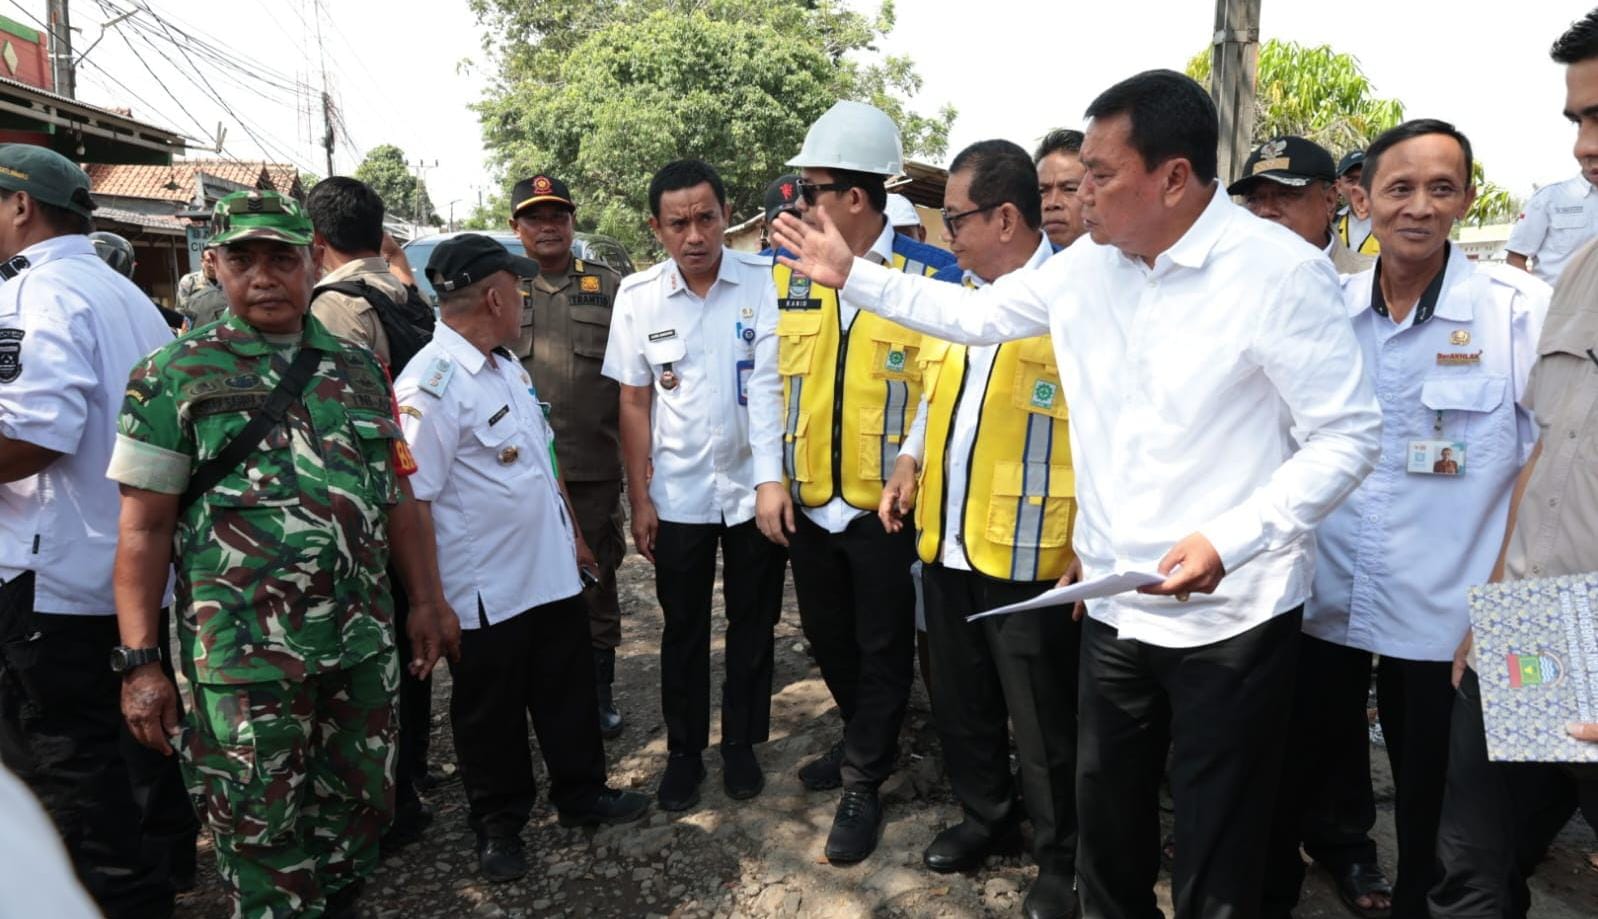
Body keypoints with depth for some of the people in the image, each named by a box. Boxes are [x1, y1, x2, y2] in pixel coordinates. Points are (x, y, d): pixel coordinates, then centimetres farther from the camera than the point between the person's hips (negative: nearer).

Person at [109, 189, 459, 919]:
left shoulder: (358, 368, 7)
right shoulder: (174, 376, -3)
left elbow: (398, 495, 12)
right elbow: (144, 527, -5)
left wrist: (425, 601, 10)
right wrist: (138, 661, -8)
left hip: (363, 642, 4)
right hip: (245, 659, -3)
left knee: (361, 806, 17)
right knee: (261, 831, 9)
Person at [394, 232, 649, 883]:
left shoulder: (506, 364, 8)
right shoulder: (429, 387, -20)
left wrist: (570, 533, 18)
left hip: (552, 573, 8)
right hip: (486, 594, -8)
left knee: (569, 694, 20)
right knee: (490, 716, 13)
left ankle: (582, 795, 39)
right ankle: (498, 824, 32)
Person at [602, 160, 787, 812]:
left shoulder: (768, 282, -8)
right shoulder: (638, 296, -3)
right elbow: (635, 401, 1)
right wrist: (640, 500, -1)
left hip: (756, 486, -1)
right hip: (678, 494, 1)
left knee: (753, 623, 12)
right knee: (683, 629, 13)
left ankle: (741, 744, 31)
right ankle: (684, 751, 29)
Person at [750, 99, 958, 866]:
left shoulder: (931, 274, -10)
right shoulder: (790, 271, 4)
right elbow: (767, 379, 5)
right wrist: (768, 477, -1)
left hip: (888, 506, -5)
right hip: (805, 504, 5)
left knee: (883, 648, 9)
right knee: (827, 636, 20)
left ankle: (862, 783, 28)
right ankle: (867, 742, 46)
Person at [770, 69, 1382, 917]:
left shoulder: (1280, 271, -16)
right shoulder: (1083, 267, 2)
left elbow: (1348, 435, -15)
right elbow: (976, 313, 14)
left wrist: (1232, 540, -27)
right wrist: (851, 275, 12)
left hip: (1231, 617, -5)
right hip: (1114, 604, 6)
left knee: (1217, 850, 11)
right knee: (1105, 813, 23)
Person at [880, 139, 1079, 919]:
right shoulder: (956, 294, 12)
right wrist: (911, 461, 7)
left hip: (1028, 552, -7)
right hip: (945, 543, 7)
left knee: (1042, 720, 8)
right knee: (961, 701, 20)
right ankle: (985, 816, 42)